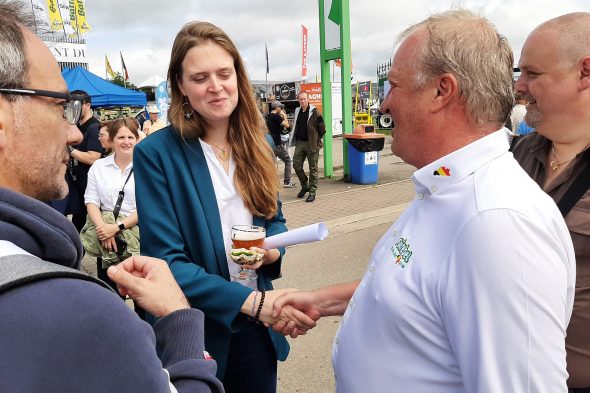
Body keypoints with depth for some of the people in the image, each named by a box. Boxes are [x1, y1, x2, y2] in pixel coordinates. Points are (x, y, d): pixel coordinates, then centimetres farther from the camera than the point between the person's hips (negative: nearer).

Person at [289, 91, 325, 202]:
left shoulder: (314, 112, -9)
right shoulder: (297, 112, 11)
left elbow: (322, 129, -8)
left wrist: (316, 141, -5)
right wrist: (294, 139, 14)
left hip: (311, 144, -6)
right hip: (299, 143, 6)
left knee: (313, 168, 1)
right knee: (296, 165, 4)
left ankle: (312, 192, 9)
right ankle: (305, 186, 25)